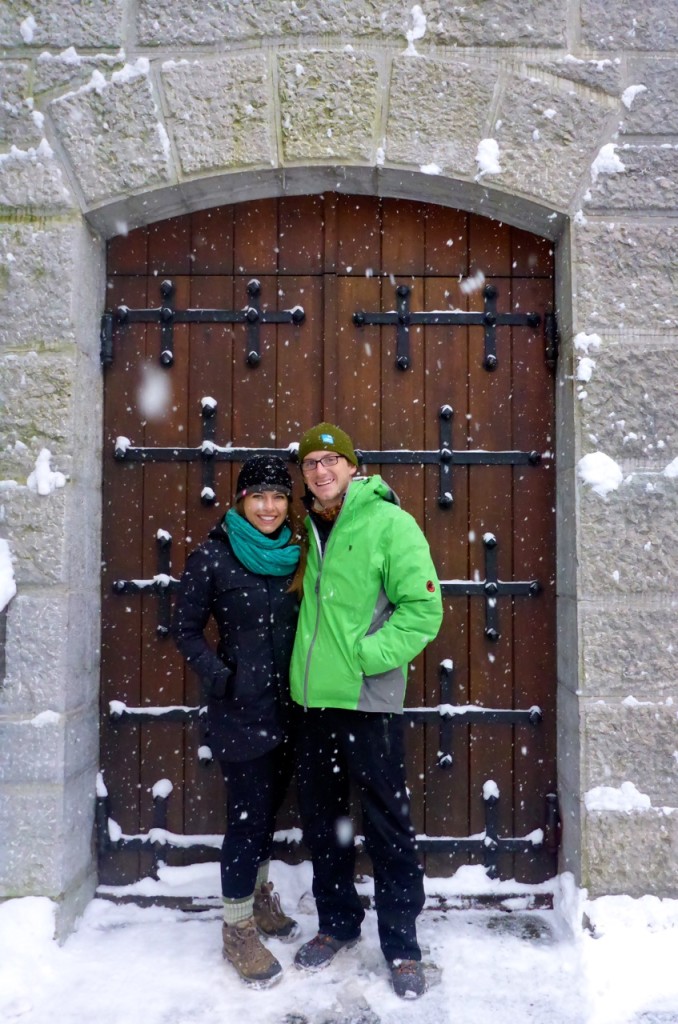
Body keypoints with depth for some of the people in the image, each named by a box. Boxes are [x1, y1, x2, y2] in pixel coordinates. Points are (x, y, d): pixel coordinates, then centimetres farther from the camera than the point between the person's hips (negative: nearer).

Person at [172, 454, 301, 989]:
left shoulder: (296, 553, 3)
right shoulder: (213, 556, -11)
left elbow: (307, 621, 10)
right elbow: (185, 628, -6)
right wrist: (219, 677, -15)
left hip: (289, 704, 5)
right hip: (241, 708, -5)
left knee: (269, 803, 19)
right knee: (249, 810, 2)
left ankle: (259, 893, 43)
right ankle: (238, 928, 22)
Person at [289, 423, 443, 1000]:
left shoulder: (389, 523, -9)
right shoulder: (305, 529, 9)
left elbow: (423, 609, -13)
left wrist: (365, 655, -16)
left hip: (368, 700, -6)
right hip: (312, 699, 6)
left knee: (387, 825, 6)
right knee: (322, 820, 18)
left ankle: (401, 945, 25)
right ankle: (337, 923, 39)